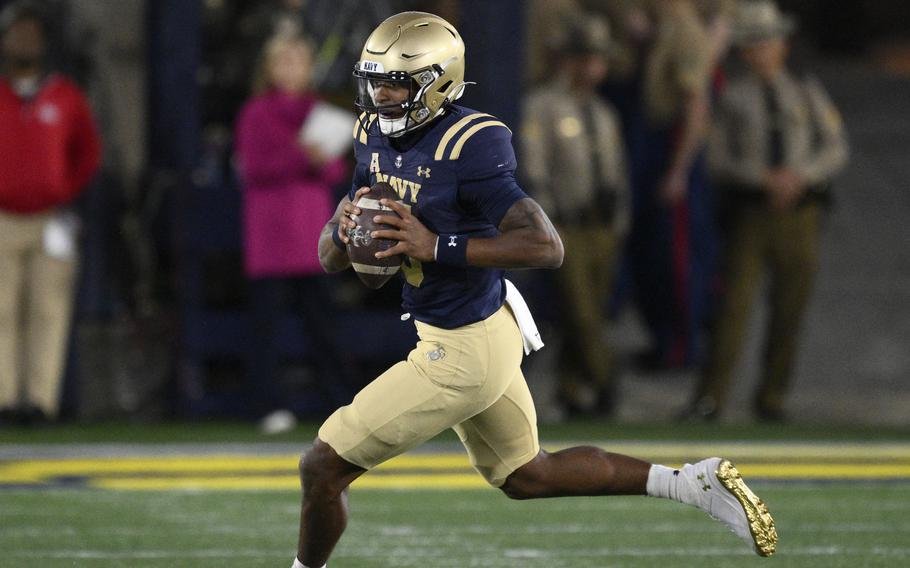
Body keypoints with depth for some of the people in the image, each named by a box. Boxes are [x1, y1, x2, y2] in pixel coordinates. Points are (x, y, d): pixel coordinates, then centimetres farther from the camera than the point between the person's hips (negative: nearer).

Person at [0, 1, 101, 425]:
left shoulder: (66, 97, 10)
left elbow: (89, 152, 20)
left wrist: (66, 195, 8)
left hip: (51, 220, 1)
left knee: (48, 310, -7)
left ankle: (41, 397, -10)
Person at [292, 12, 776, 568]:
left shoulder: (465, 151, -23)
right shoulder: (376, 137, 3)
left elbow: (547, 246, -30)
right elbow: (331, 258, 7)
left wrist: (437, 247, -31)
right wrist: (345, 228, -16)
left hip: (463, 353, -10)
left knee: (323, 469, -3)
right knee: (527, 476, 26)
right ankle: (697, 483, 29)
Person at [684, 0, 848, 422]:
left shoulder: (807, 94, 11)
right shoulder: (734, 98, 5)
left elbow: (835, 149, 5)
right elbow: (720, 161, 0)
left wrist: (800, 174, -13)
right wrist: (764, 178, -15)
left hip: (799, 213, 2)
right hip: (751, 213, -2)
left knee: (788, 312, 3)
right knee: (734, 305, -12)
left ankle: (771, 399, 13)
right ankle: (710, 399, -14)